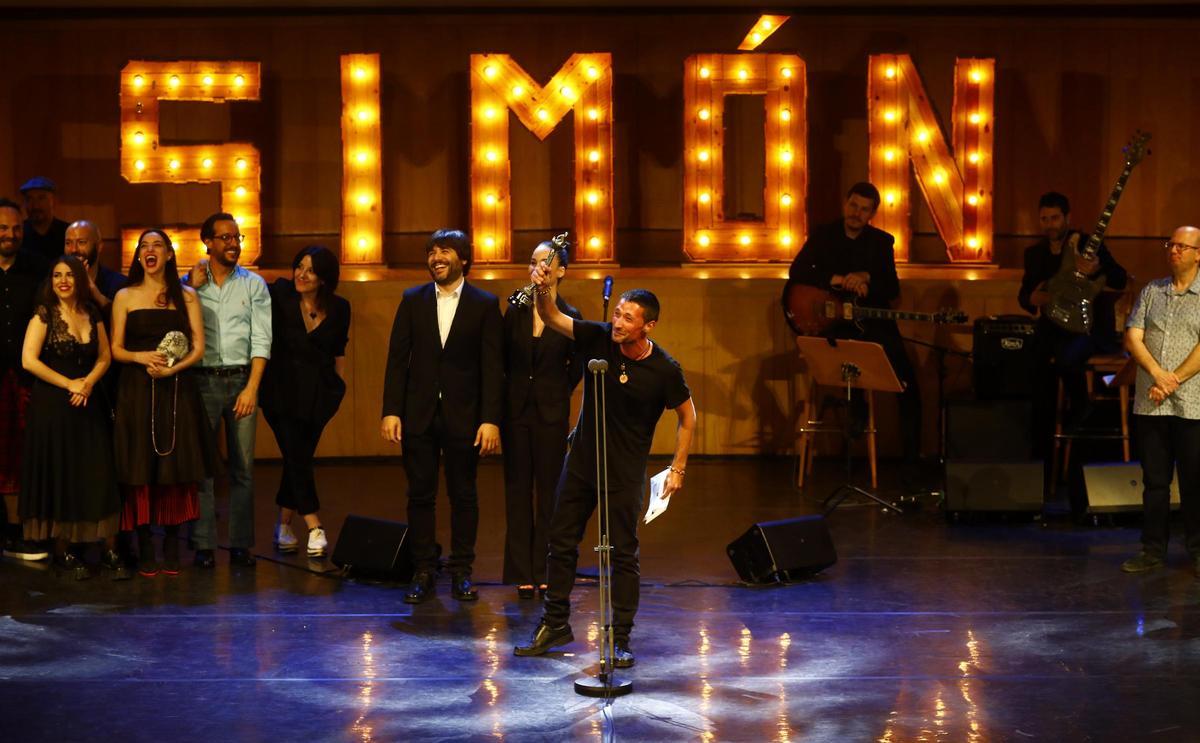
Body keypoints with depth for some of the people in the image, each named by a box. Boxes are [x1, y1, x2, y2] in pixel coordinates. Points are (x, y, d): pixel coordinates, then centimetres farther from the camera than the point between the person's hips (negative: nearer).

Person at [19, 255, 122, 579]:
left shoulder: (92, 314, 9)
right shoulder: (44, 314, -4)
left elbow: (104, 357, 12)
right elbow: (29, 360, -11)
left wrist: (88, 383, -6)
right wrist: (69, 384, -11)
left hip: (88, 405, 4)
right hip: (52, 405, -4)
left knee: (98, 476, -3)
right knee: (59, 476, 0)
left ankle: (108, 548, -1)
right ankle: (64, 549, 8)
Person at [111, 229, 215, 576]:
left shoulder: (187, 296, 8)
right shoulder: (125, 297, 8)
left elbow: (198, 349, 3)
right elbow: (115, 349, 5)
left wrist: (173, 368, -15)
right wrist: (140, 357, -15)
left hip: (177, 389, 1)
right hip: (137, 390, 0)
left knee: (176, 468, -1)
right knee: (140, 469, -3)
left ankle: (171, 548, 6)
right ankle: (145, 550, 1)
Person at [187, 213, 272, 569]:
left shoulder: (254, 285, 7)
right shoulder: (190, 283, 7)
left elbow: (261, 341, 1)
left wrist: (251, 388, -9)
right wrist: (192, 287, -7)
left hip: (242, 379, 0)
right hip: (202, 379, 0)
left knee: (243, 466, 1)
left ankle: (241, 544, 6)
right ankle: (204, 545, 2)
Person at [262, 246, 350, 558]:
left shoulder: (339, 308, 2)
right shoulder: (279, 295, -6)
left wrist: (340, 386, 13)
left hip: (318, 392, 3)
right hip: (282, 388, -3)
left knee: (299, 458, 8)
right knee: (296, 457, -10)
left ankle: (284, 526, 21)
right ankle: (314, 528, -7)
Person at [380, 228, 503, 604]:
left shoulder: (484, 304, 1)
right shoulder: (412, 300, 7)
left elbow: (492, 366, -3)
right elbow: (397, 358, 5)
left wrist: (491, 419, -10)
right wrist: (391, 411, -3)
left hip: (462, 417, -2)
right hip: (419, 415, 2)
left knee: (463, 495, 4)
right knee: (420, 495, 4)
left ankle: (461, 572, 14)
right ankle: (423, 572, 12)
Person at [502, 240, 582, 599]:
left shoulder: (570, 317, -2)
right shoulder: (515, 311, 3)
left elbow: (576, 366, 9)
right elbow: (502, 359, 10)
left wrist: (557, 395, 8)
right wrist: (506, 396, 9)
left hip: (551, 413, -2)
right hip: (516, 410, 2)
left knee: (548, 491, 3)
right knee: (518, 490, 4)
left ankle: (545, 572, 10)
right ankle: (522, 574, 9)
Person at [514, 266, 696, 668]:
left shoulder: (664, 370, -15)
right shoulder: (599, 338, -9)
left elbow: (687, 417, -2)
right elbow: (552, 318, -13)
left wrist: (678, 468, -4)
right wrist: (544, 289, -33)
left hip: (626, 472, -4)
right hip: (581, 461, 4)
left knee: (623, 553, 0)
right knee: (561, 541, 10)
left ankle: (621, 638, 10)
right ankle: (555, 624, 23)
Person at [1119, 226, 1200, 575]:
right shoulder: (1152, 291, 11)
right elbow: (1132, 338, 4)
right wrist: (1157, 373, -11)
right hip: (1149, 403, 4)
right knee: (1154, 481, 9)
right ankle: (1153, 549, 16)